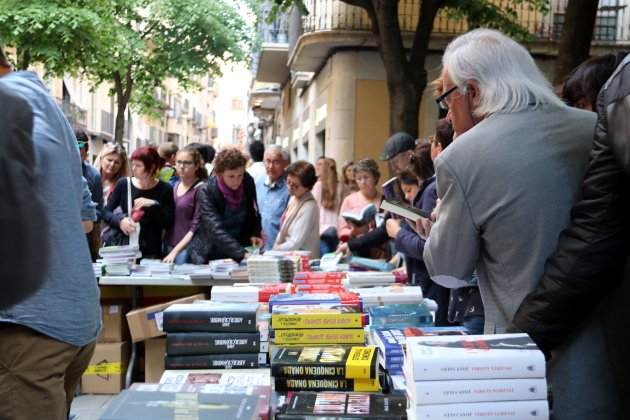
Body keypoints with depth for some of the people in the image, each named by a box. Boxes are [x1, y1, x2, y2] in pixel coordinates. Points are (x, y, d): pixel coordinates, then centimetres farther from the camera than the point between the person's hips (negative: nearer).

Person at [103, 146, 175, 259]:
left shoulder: (165, 189, -1)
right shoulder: (123, 184, 2)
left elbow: (169, 223, -5)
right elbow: (106, 212, 6)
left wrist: (154, 205, -17)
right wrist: (120, 220, -13)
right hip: (121, 245, 1)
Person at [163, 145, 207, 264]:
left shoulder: (200, 189, -9)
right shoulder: (175, 185, 9)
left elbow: (196, 227, -13)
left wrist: (175, 251, -17)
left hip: (187, 248, -6)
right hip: (168, 245, 6)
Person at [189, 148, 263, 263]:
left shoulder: (248, 181, -11)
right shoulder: (206, 192, -24)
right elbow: (216, 231, -34)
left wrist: (255, 234, -12)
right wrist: (243, 253, -46)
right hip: (208, 254, -3)